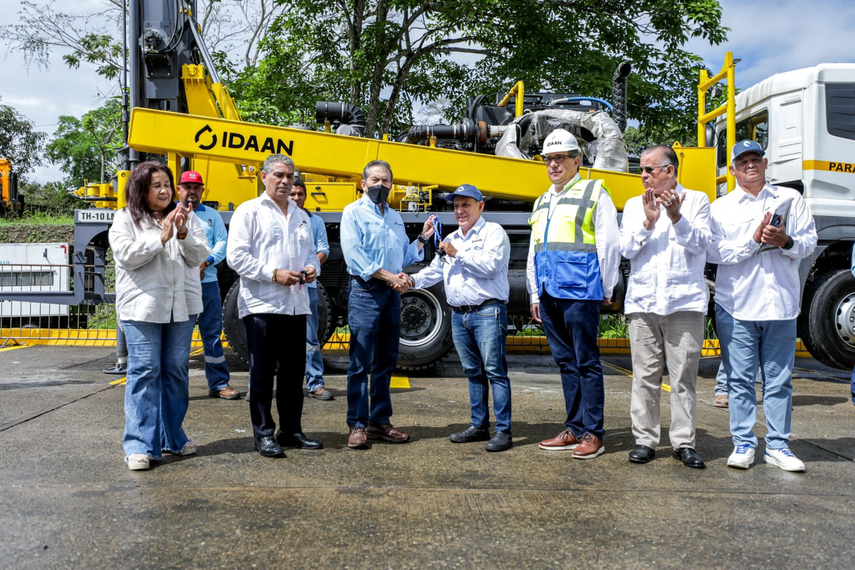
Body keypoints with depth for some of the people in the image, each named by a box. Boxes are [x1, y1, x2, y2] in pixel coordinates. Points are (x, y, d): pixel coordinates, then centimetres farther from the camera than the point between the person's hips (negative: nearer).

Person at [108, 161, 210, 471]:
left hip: (182, 307, 3)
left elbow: (198, 256, 3)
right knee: (144, 372, -6)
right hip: (142, 307, -3)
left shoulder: (186, 218, 11)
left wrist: (183, 233, -13)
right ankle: (140, 445, -1)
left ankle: (172, 436, 22)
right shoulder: (125, 219, 5)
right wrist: (162, 236, -14)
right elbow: (126, 254, -9)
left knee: (177, 371, 9)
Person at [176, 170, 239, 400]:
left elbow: (222, 242, 5)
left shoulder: (212, 215, 16)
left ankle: (219, 384, 9)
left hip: (207, 281, 2)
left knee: (212, 333, 3)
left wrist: (206, 261, -11)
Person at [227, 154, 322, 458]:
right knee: (262, 373, 1)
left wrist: (312, 268, 1)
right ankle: (263, 434, 11)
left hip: (296, 305, 6)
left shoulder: (301, 216, 19)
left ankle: (291, 430, 21)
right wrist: (273, 274, -16)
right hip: (262, 305, -6)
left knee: (293, 371, 10)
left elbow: (311, 252, 25)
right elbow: (236, 256, -9)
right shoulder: (249, 211, 0)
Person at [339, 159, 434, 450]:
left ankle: (379, 421, 19)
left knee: (385, 361, 10)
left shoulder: (395, 217, 20)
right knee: (360, 362, -5)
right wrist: (388, 276, -16)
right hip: (365, 292, -6)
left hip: (392, 294, 7)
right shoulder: (353, 212, 0)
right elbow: (354, 255, -12)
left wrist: (422, 238, 8)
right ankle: (357, 425, 1)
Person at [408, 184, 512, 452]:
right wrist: (414, 280, 2)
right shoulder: (451, 239, 22)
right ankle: (479, 426, 20)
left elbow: (489, 265, -16)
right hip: (459, 315, 7)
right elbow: (435, 271, 20)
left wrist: (458, 254, -11)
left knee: (494, 370, -8)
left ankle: (503, 430, -5)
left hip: (487, 312, -7)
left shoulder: (493, 232, -1)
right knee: (473, 372, 12)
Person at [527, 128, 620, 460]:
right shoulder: (542, 203, 21)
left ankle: (593, 434, 4)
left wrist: (606, 291, -3)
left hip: (579, 292, -7)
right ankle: (574, 429, 18)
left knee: (586, 363, -3)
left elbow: (608, 245, -3)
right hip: (549, 295, 7)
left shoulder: (594, 194, 0)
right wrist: (535, 295, 19)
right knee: (565, 362, 11)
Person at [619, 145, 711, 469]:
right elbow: (626, 249, 5)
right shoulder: (634, 205, 16)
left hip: (685, 302, -2)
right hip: (642, 302, 2)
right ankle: (645, 440, 12)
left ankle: (683, 442, 10)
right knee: (645, 376, 4)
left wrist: (677, 218, -17)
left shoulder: (696, 200, 9)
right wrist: (648, 222, -9)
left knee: (684, 377, 1)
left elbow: (701, 244, -3)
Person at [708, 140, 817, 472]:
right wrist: (754, 240, -15)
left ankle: (777, 445, 16)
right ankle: (743, 444, 12)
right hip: (736, 306, -1)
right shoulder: (720, 208, 7)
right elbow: (714, 252, -5)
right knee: (740, 379, 2)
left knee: (780, 379, 6)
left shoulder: (790, 199, 12)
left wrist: (787, 242, -12)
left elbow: (810, 241, 8)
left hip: (781, 305, 1)